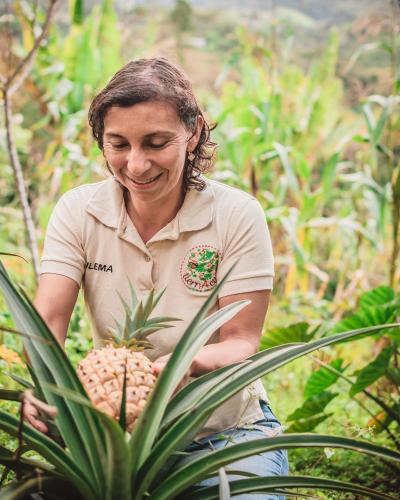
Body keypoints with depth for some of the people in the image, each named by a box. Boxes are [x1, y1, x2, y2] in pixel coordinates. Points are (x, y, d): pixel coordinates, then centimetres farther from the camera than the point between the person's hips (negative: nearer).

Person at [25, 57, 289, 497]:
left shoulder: (238, 215, -11)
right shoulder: (77, 212, -4)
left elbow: (241, 342, -13)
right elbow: (47, 319, -14)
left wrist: (189, 363, -36)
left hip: (228, 429, -2)